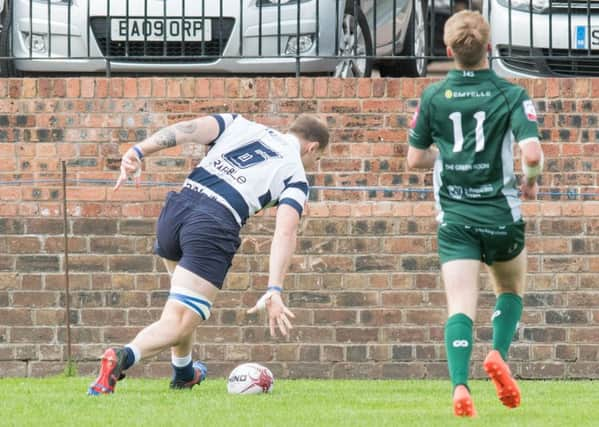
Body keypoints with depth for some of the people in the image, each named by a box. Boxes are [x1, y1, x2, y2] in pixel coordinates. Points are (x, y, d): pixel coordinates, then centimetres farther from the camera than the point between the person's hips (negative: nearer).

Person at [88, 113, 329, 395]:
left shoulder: (240, 125, 24)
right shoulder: (295, 176, 12)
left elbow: (186, 130, 7)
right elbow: (285, 231, -5)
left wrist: (137, 152, -3)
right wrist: (274, 292, -13)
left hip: (174, 211, 6)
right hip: (215, 229, -6)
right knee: (178, 324, -9)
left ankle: (183, 373, 47)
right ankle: (123, 357, -36)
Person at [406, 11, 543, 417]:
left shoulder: (434, 97, 0)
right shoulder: (511, 95, -7)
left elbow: (415, 158, 7)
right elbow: (533, 154, -17)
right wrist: (531, 181, 5)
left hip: (454, 218, 1)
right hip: (501, 214, -1)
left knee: (461, 306, -5)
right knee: (511, 290, 24)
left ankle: (460, 385, -25)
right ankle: (499, 354, 0)